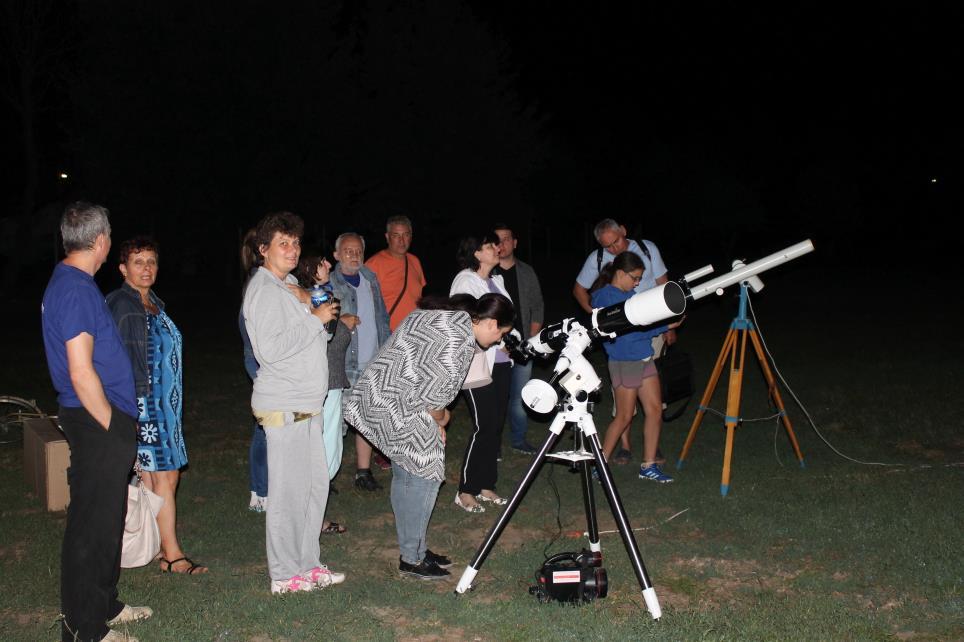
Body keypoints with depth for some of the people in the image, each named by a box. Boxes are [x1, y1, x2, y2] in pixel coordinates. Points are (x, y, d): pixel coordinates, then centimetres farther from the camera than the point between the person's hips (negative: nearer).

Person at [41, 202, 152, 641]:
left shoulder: (66, 282, 14)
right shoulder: (77, 289, -18)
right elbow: (81, 373, -23)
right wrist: (110, 427, -14)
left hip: (98, 420, 10)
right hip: (98, 423, -10)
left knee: (106, 518, 20)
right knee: (92, 525, -1)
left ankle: (104, 605, 33)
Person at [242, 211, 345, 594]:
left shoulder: (288, 287, 18)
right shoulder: (263, 289, -12)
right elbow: (270, 349, -23)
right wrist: (315, 319, -17)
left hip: (306, 404, 10)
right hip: (283, 405, -10)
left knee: (316, 484, 13)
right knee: (289, 491, -4)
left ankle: (307, 563, 24)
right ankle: (284, 575, 7)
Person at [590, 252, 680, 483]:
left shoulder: (629, 293, 11)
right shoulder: (606, 297, -15)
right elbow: (627, 332, -22)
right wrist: (664, 326, -19)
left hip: (645, 359, 8)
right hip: (624, 363, -8)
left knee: (655, 410, 6)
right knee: (624, 417, 0)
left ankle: (649, 466, 14)